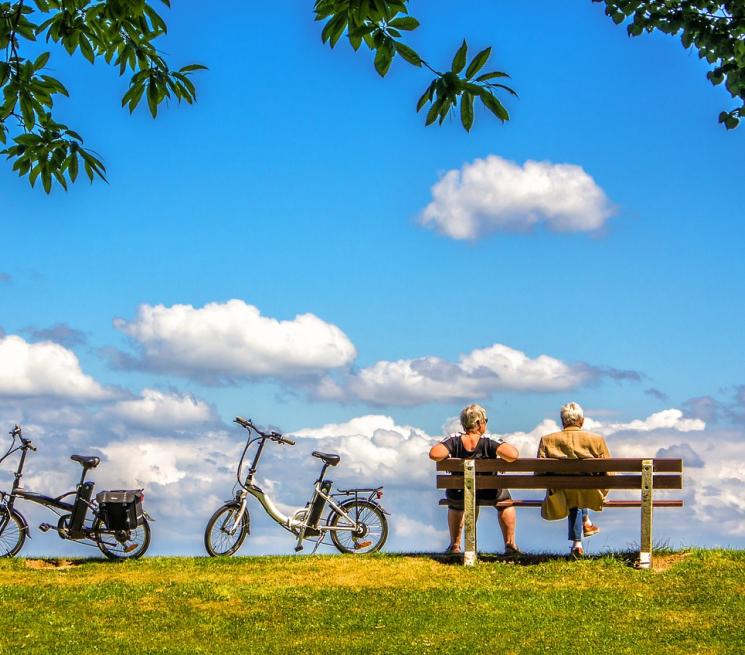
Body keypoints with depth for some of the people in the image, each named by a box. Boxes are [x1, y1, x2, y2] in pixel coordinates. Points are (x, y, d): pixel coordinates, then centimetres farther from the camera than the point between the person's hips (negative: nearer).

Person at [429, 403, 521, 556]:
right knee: (505, 502, 34)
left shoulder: (454, 440, -14)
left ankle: (454, 545, 42)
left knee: (455, 504, 40)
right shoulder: (489, 442, -18)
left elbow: (434, 454, -29)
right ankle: (510, 545, 31)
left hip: (458, 496, 2)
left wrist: (448, 455, -8)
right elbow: (513, 455, -32)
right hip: (488, 495, -1)